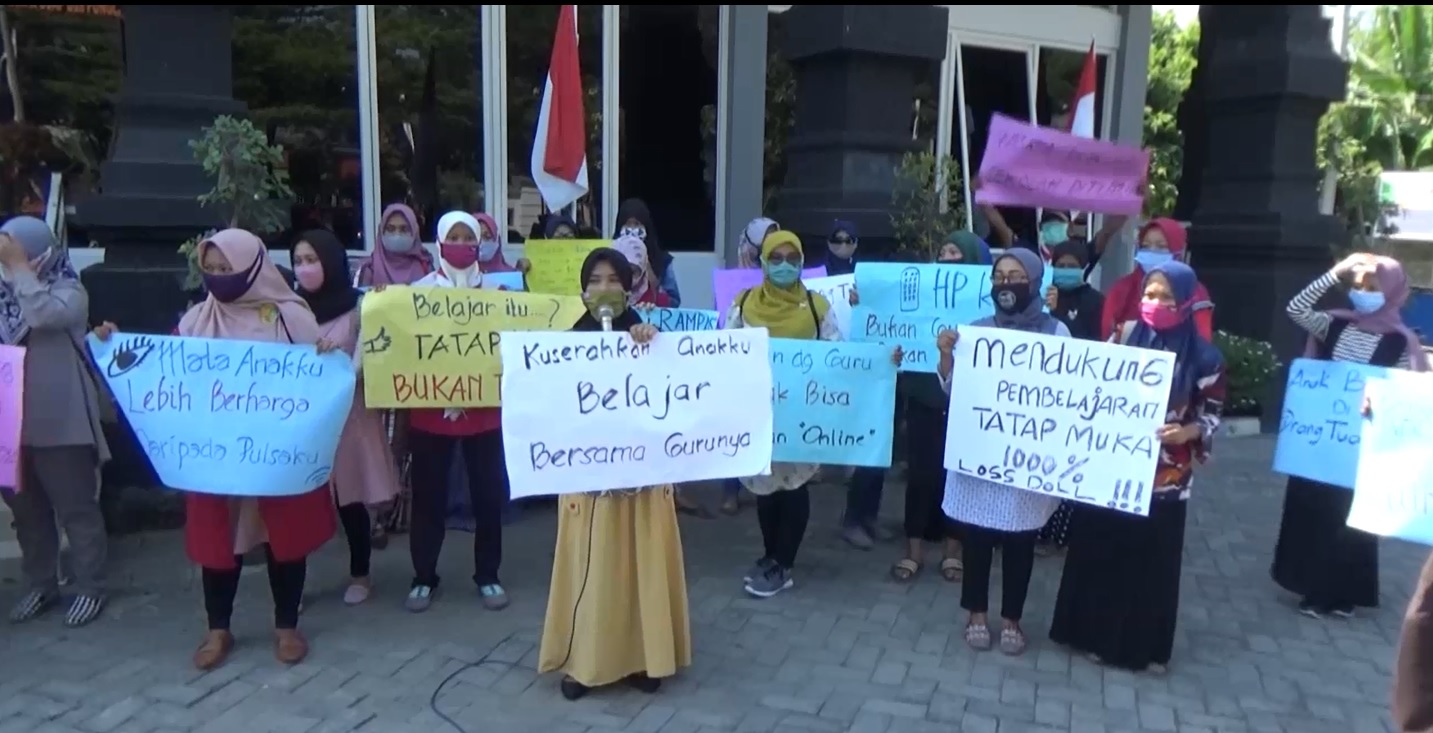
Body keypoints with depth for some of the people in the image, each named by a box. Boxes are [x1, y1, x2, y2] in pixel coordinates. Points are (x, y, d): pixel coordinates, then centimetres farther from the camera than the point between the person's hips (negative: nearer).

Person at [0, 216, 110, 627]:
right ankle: (41, 586, 29)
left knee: (76, 508, 2)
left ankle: (90, 589, 14)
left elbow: (44, 315, -26)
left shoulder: (69, 292, -5)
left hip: (60, 423, -6)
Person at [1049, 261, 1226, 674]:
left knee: (1152, 559, 7)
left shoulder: (1203, 357, -5)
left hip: (1164, 476, -2)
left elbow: (1211, 415, -1)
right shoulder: (1124, 337, 1)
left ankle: (1145, 645, 24)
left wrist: (1185, 432, -20)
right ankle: (1096, 634, 25)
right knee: (1100, 549, 9)